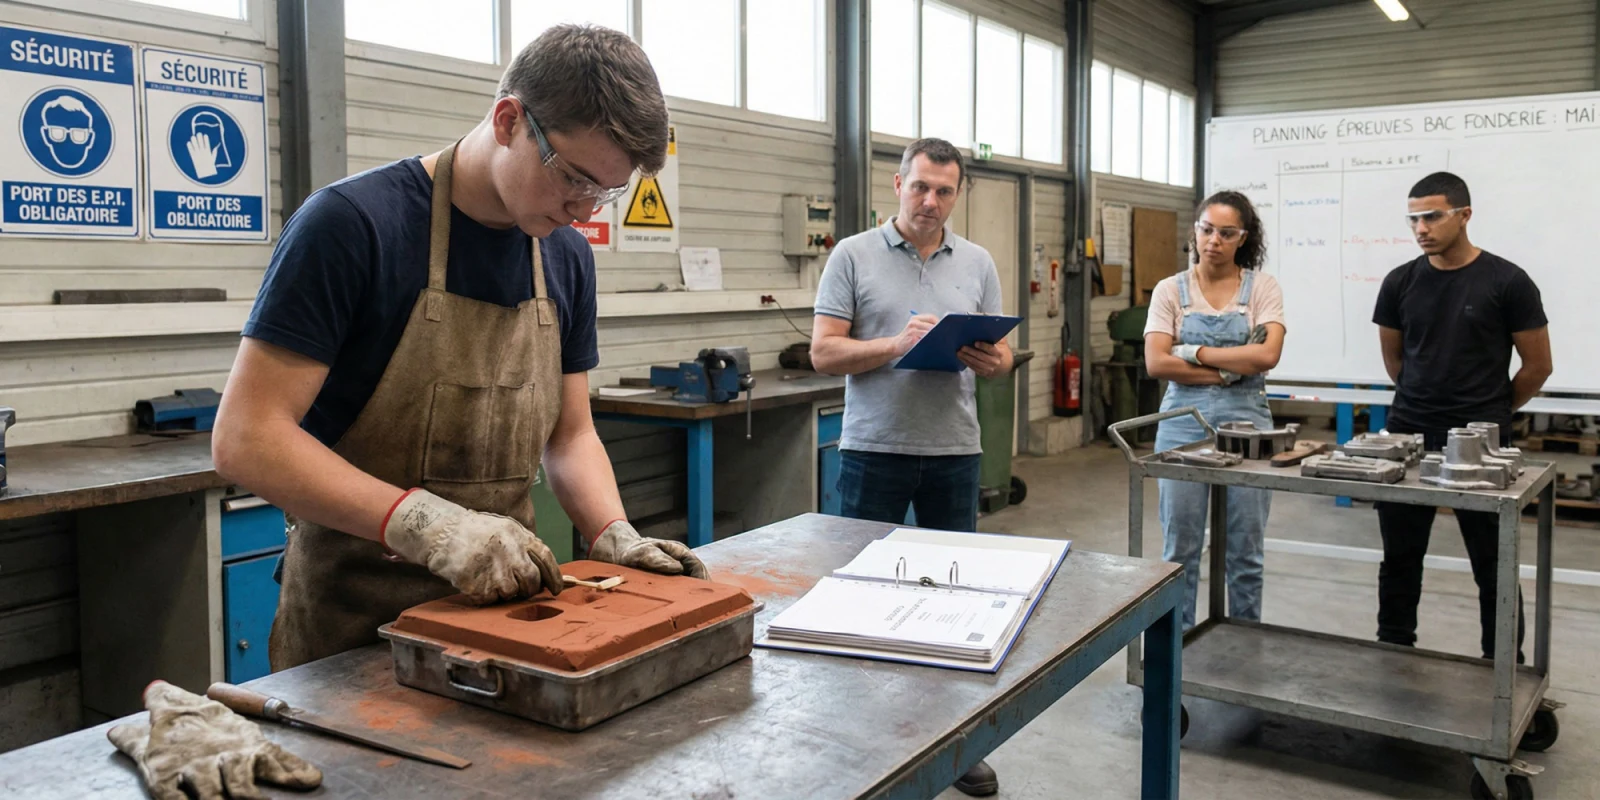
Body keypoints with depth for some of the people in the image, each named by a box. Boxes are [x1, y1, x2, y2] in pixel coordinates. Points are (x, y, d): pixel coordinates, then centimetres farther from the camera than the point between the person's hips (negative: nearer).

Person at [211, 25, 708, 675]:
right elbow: (245, 438, -20)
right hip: (351, 617, -5)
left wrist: (615, 538, -9)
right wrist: (430, 525, -30)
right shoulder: (350, 222, -16)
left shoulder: (567, 257, 4)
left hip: (501, 601, 6)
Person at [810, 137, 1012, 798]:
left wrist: (990, 362, -13)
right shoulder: (853, 256, -1)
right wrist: (896, 344, -20)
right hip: (873, 450, -2)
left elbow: (1001, 356, 10)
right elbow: (824, 353, -6)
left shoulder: (977, 264, 9)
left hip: (954, 452, 3)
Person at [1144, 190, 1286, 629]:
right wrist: (1230, 369, -11)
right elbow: (1156, 363, -8)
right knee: (1180, 549, 6)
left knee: (1245, 552, 8)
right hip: (1183, 422, 0)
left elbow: (1267, 355, -12)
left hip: (1245, 423, 0)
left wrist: (1195, 352, -11)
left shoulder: (1263, 287, 3)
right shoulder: (1170, 290, 3)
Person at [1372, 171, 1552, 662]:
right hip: (1407, 435, 3)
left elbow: (1537, 366, 1)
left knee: (1493, 566, 6)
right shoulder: (1400, 283, 2)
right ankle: (1392, 654, 23)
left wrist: (1489, 413, 10)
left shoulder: (1506, 282, -7)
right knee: (1399, 558, 10)